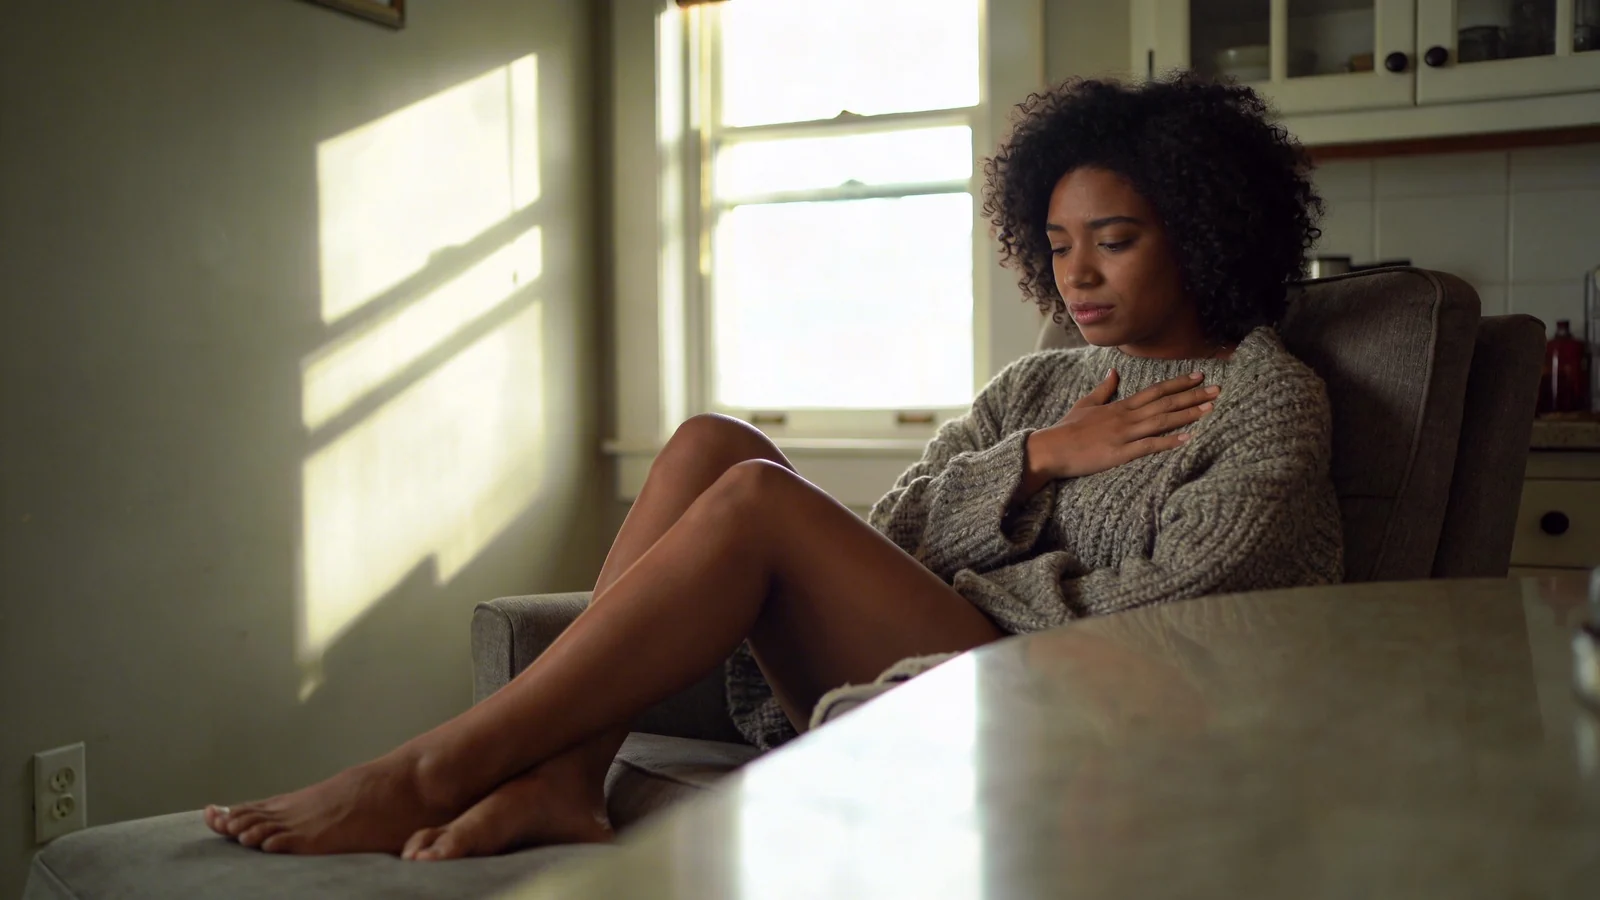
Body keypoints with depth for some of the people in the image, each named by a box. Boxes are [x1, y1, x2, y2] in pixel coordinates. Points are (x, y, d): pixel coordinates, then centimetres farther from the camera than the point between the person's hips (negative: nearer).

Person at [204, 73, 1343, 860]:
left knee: (755, 499, -25)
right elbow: (889, 536, 9)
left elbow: (1174, 613, -10)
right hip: (919, 669, 6)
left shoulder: (1271, 400, 4)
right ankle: (562, 774, -23)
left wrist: (953, 593, -6)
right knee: (712, 442, -12)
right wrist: (1036, 461, -5)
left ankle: (432, 774, -20)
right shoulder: (1035, 384, 22)